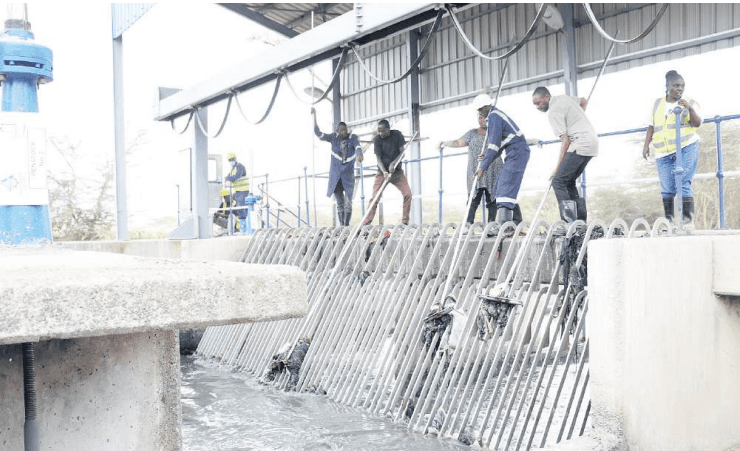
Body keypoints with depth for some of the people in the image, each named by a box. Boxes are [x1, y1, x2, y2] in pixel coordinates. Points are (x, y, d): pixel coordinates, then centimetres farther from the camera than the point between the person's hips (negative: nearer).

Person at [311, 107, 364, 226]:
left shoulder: (353, 138, -5)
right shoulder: (334, 138, 1)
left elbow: (358, 147, -24)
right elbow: (318, 134, -6)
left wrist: (359, 154, -49)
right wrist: (314, 116, -14)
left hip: (348, 176, -2)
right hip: (335, 176, 2)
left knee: (348, 202, -7)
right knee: (340, 203, 6)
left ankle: (346, 225, -6)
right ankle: (341, 225, 10)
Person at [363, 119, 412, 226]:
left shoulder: (397, 135, -6)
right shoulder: (377, 140, -10)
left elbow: (402, 152, -8)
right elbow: (378, 158, -12)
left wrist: (394, 163, -26)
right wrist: (384, 172, -29)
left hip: (397, 171, 2)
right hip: (382, 172, -1)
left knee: (407, 193, -12)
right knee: (375, 197, -11)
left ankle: (405, 221, -2)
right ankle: (366, 222, -10)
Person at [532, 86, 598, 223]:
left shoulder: (553, 112, -10)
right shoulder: (564, 98, 17)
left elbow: (565, 140, -16)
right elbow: (584, 101, 37)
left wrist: (558, 167, -15)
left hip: (581, 145, -10)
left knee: (558, 181, -14)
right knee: (569, 181, 13)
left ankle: (568, 221, -25)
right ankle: (581, 221, 7)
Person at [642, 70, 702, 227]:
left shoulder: (689, 102, 7)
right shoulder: (657, 104, 17)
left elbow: (697, 123, -3)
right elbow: (651, 126, 18)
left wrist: (689, 108, -18)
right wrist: (646, 144, 9)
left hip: (686, 149, -3)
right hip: (663, 153, 3)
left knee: (683, 185, -14)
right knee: (667, 189, -2)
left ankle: (688, 220, -13)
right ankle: (668, 220, 2)